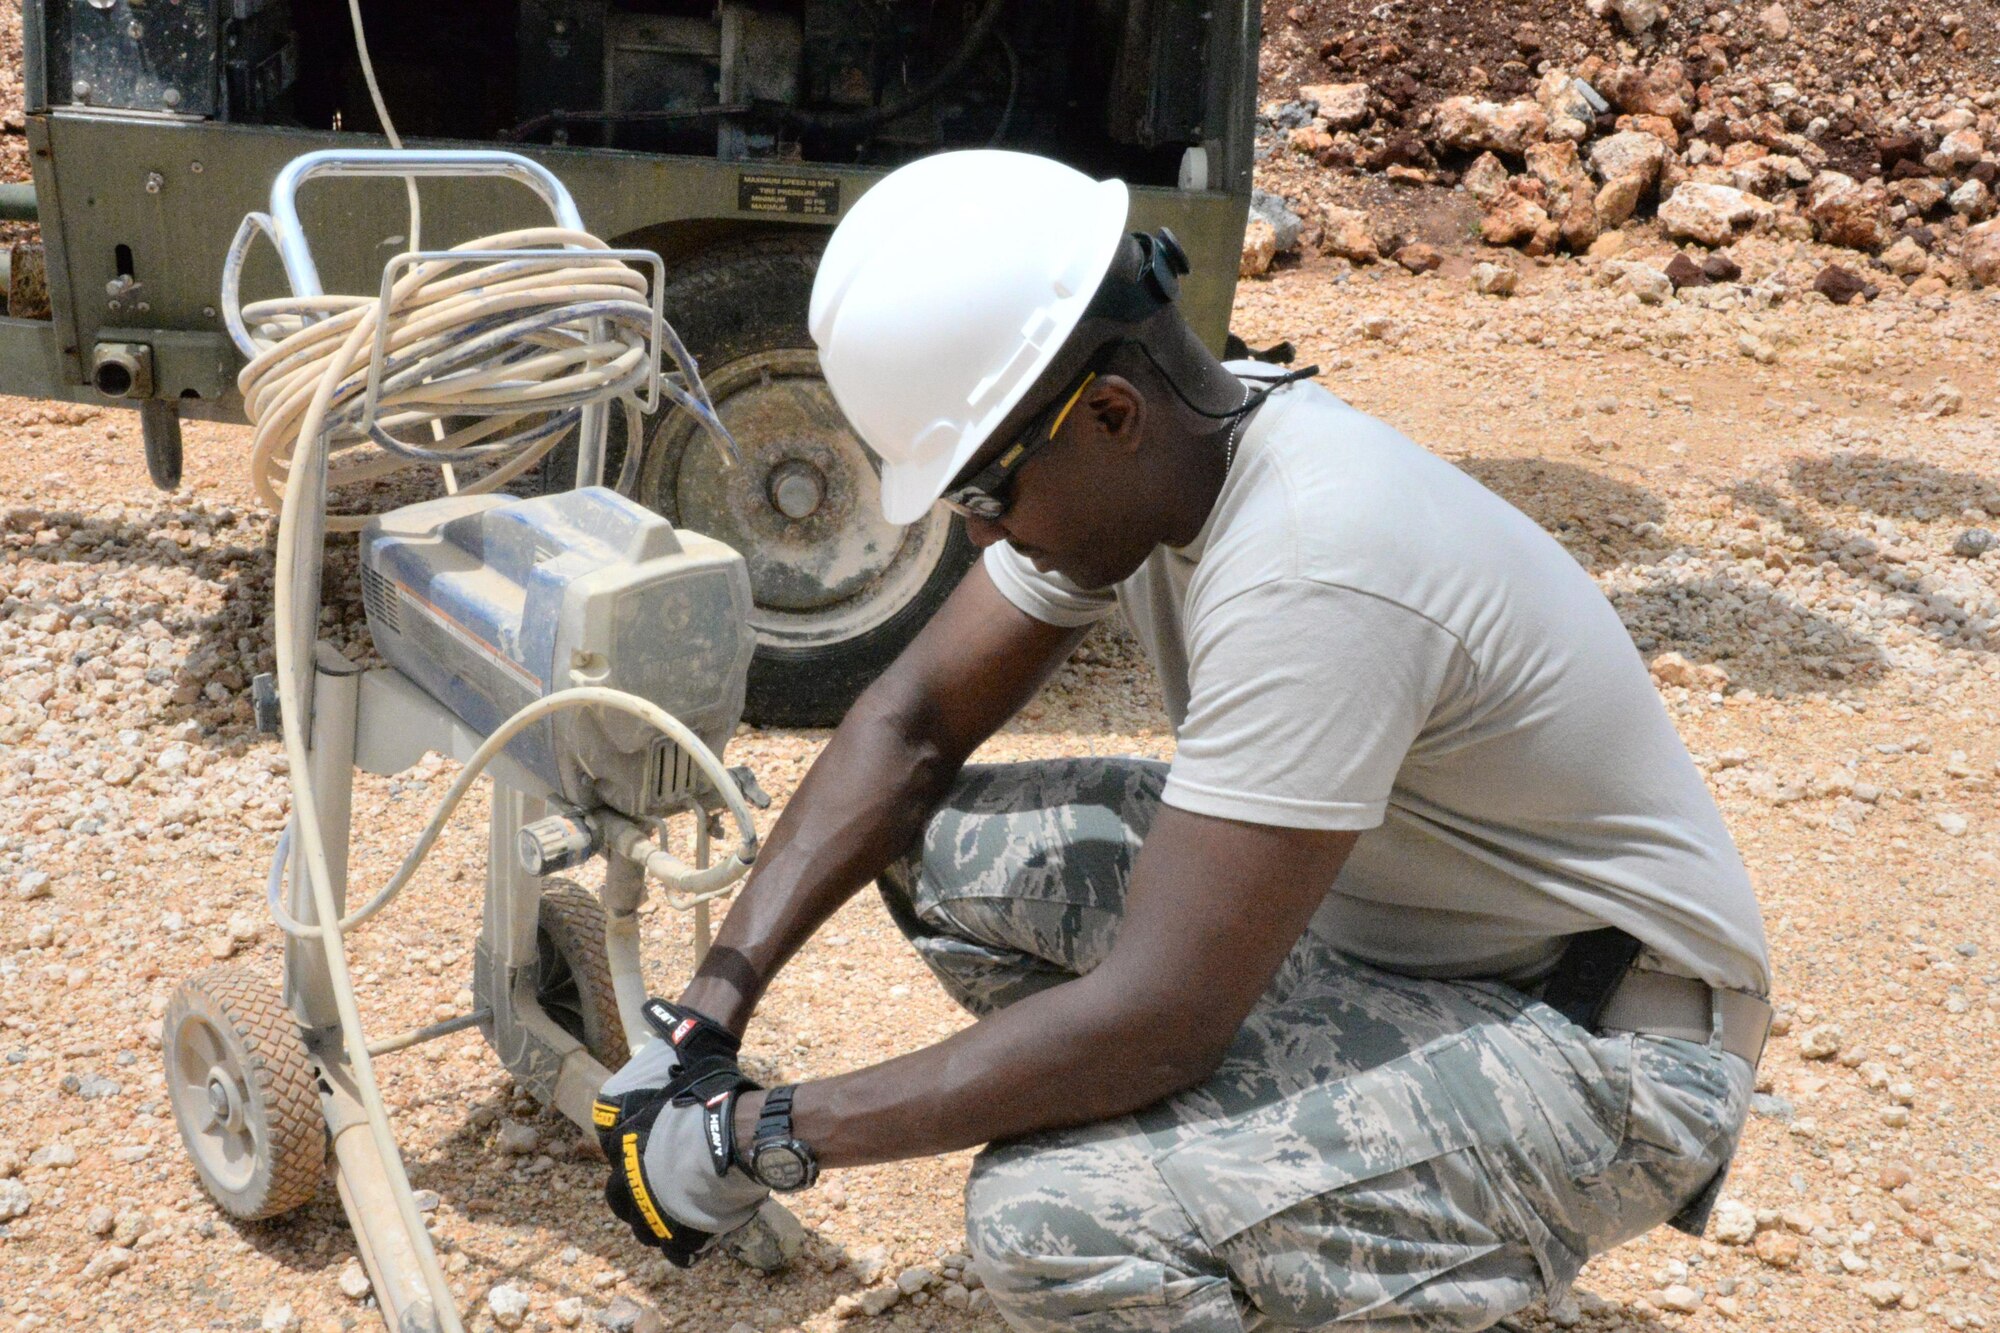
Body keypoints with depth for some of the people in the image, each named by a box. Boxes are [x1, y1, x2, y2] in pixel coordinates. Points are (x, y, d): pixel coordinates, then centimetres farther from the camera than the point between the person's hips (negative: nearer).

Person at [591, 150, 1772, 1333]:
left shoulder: (1310, 578, -33)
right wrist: (710, 1012, -7)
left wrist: (764, 1137, -23)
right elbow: (911, 725, 0)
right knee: (945, 845, 0)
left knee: (1054, 1222, -28)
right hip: (1382, 913, 9)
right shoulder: (1134, 457, -6)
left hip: (1605, 1041, -8)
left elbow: (1156, 1023, -32)